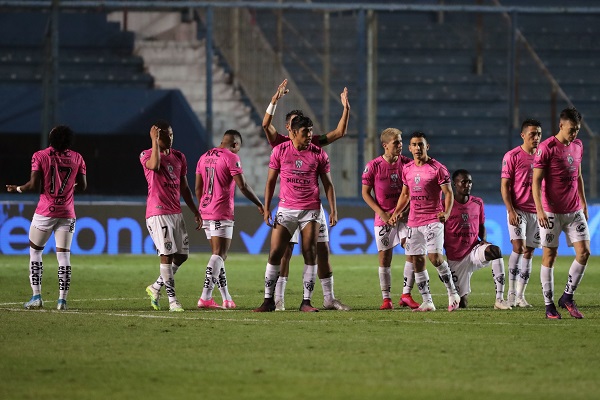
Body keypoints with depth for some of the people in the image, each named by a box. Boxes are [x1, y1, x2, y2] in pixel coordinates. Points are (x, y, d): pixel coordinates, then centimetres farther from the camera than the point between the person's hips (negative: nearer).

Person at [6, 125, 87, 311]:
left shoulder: (40, 156, -7)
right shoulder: (76, 158, 2)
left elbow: (34, 185, -12)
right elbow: (82, 186, 6)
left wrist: (16, 189, 5)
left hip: (45, 211, -2)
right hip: (67, 213, 2)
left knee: (35, 252, 11)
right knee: (63, 255, 4)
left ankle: (36, 296, 4)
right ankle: (62, 299, -1)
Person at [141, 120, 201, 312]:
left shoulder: (179, 157, 14)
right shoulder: (147, 155, -4)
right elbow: (155, 165, -30)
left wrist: (195, 211, 17)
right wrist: (154, 141, -24)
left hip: (176, 212, 7)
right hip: (157, 213, -7)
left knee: (182, 255, 6)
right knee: (167, 254, -11)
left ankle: (156, 287, 23)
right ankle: (172, 299, -8)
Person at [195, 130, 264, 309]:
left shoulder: (204, 157, 14)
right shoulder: (231, 158, -8)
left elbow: (198, 188, 18)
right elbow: (243, 186, -11)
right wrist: (260, 205, -1)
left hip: (206, 212, 8)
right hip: (222, 213, -8)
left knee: (219, 255, 13)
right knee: (219, 254, -8)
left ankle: (227, 299, 13)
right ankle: (205, 297, -18)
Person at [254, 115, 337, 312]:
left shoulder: (319, 154, 1)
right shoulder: (280, 151, 1)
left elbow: (328, 184, 5)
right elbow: (270, 181, 6)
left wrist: (333, 210, -4)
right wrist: (266, 208, 0)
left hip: (311, 210, 0)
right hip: (286, 210, 0)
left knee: (310, 255, -3)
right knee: (275, 254, -4)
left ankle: (306, 301, 2)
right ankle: (268, 300, 3)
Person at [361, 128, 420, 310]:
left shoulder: (407, 163, 0)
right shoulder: (373, 166, -5)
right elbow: (366, 193, 0)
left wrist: (405, 210, -6)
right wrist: (381, 213, -8)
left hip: (404, 215, 1)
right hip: (383, 217, -1)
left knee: (412, 251, -12)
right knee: (384, 257, 1)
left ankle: (406, 295, -4)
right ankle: (386, 299, 9)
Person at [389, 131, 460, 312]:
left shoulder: (437, 168, -6)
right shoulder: (407, 169, 11)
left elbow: (448, 193, -7)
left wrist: (446, 212, -24)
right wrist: (396, 213, 9)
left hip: (433, 220, -6)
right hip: (413, 221, 6)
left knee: (435, 256, -18)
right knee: (417, 261, 3)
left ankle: (452, 293, 0)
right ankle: (427, 302, 9)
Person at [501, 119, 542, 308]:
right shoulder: (512, 156, -5)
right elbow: (504, 186, -6)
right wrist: (511, 211, -15)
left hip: (536, 212, 5)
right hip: (518, 210, -5)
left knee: (529, 252, 5)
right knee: (518, 247, -17)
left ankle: (520, 296, 10)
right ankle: (511, 293, -13)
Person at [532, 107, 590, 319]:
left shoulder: (578, 146, 9)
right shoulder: (546, 148, -11)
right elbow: (536, 180, -12)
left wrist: (583, 203, 21)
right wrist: (539, 210, -19)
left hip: (574, 211, 6)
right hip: (552, 212, -6)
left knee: (584, 251, -4)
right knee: (549, 256, 0)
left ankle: (568, 296, 10)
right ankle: (549, 305, 6)